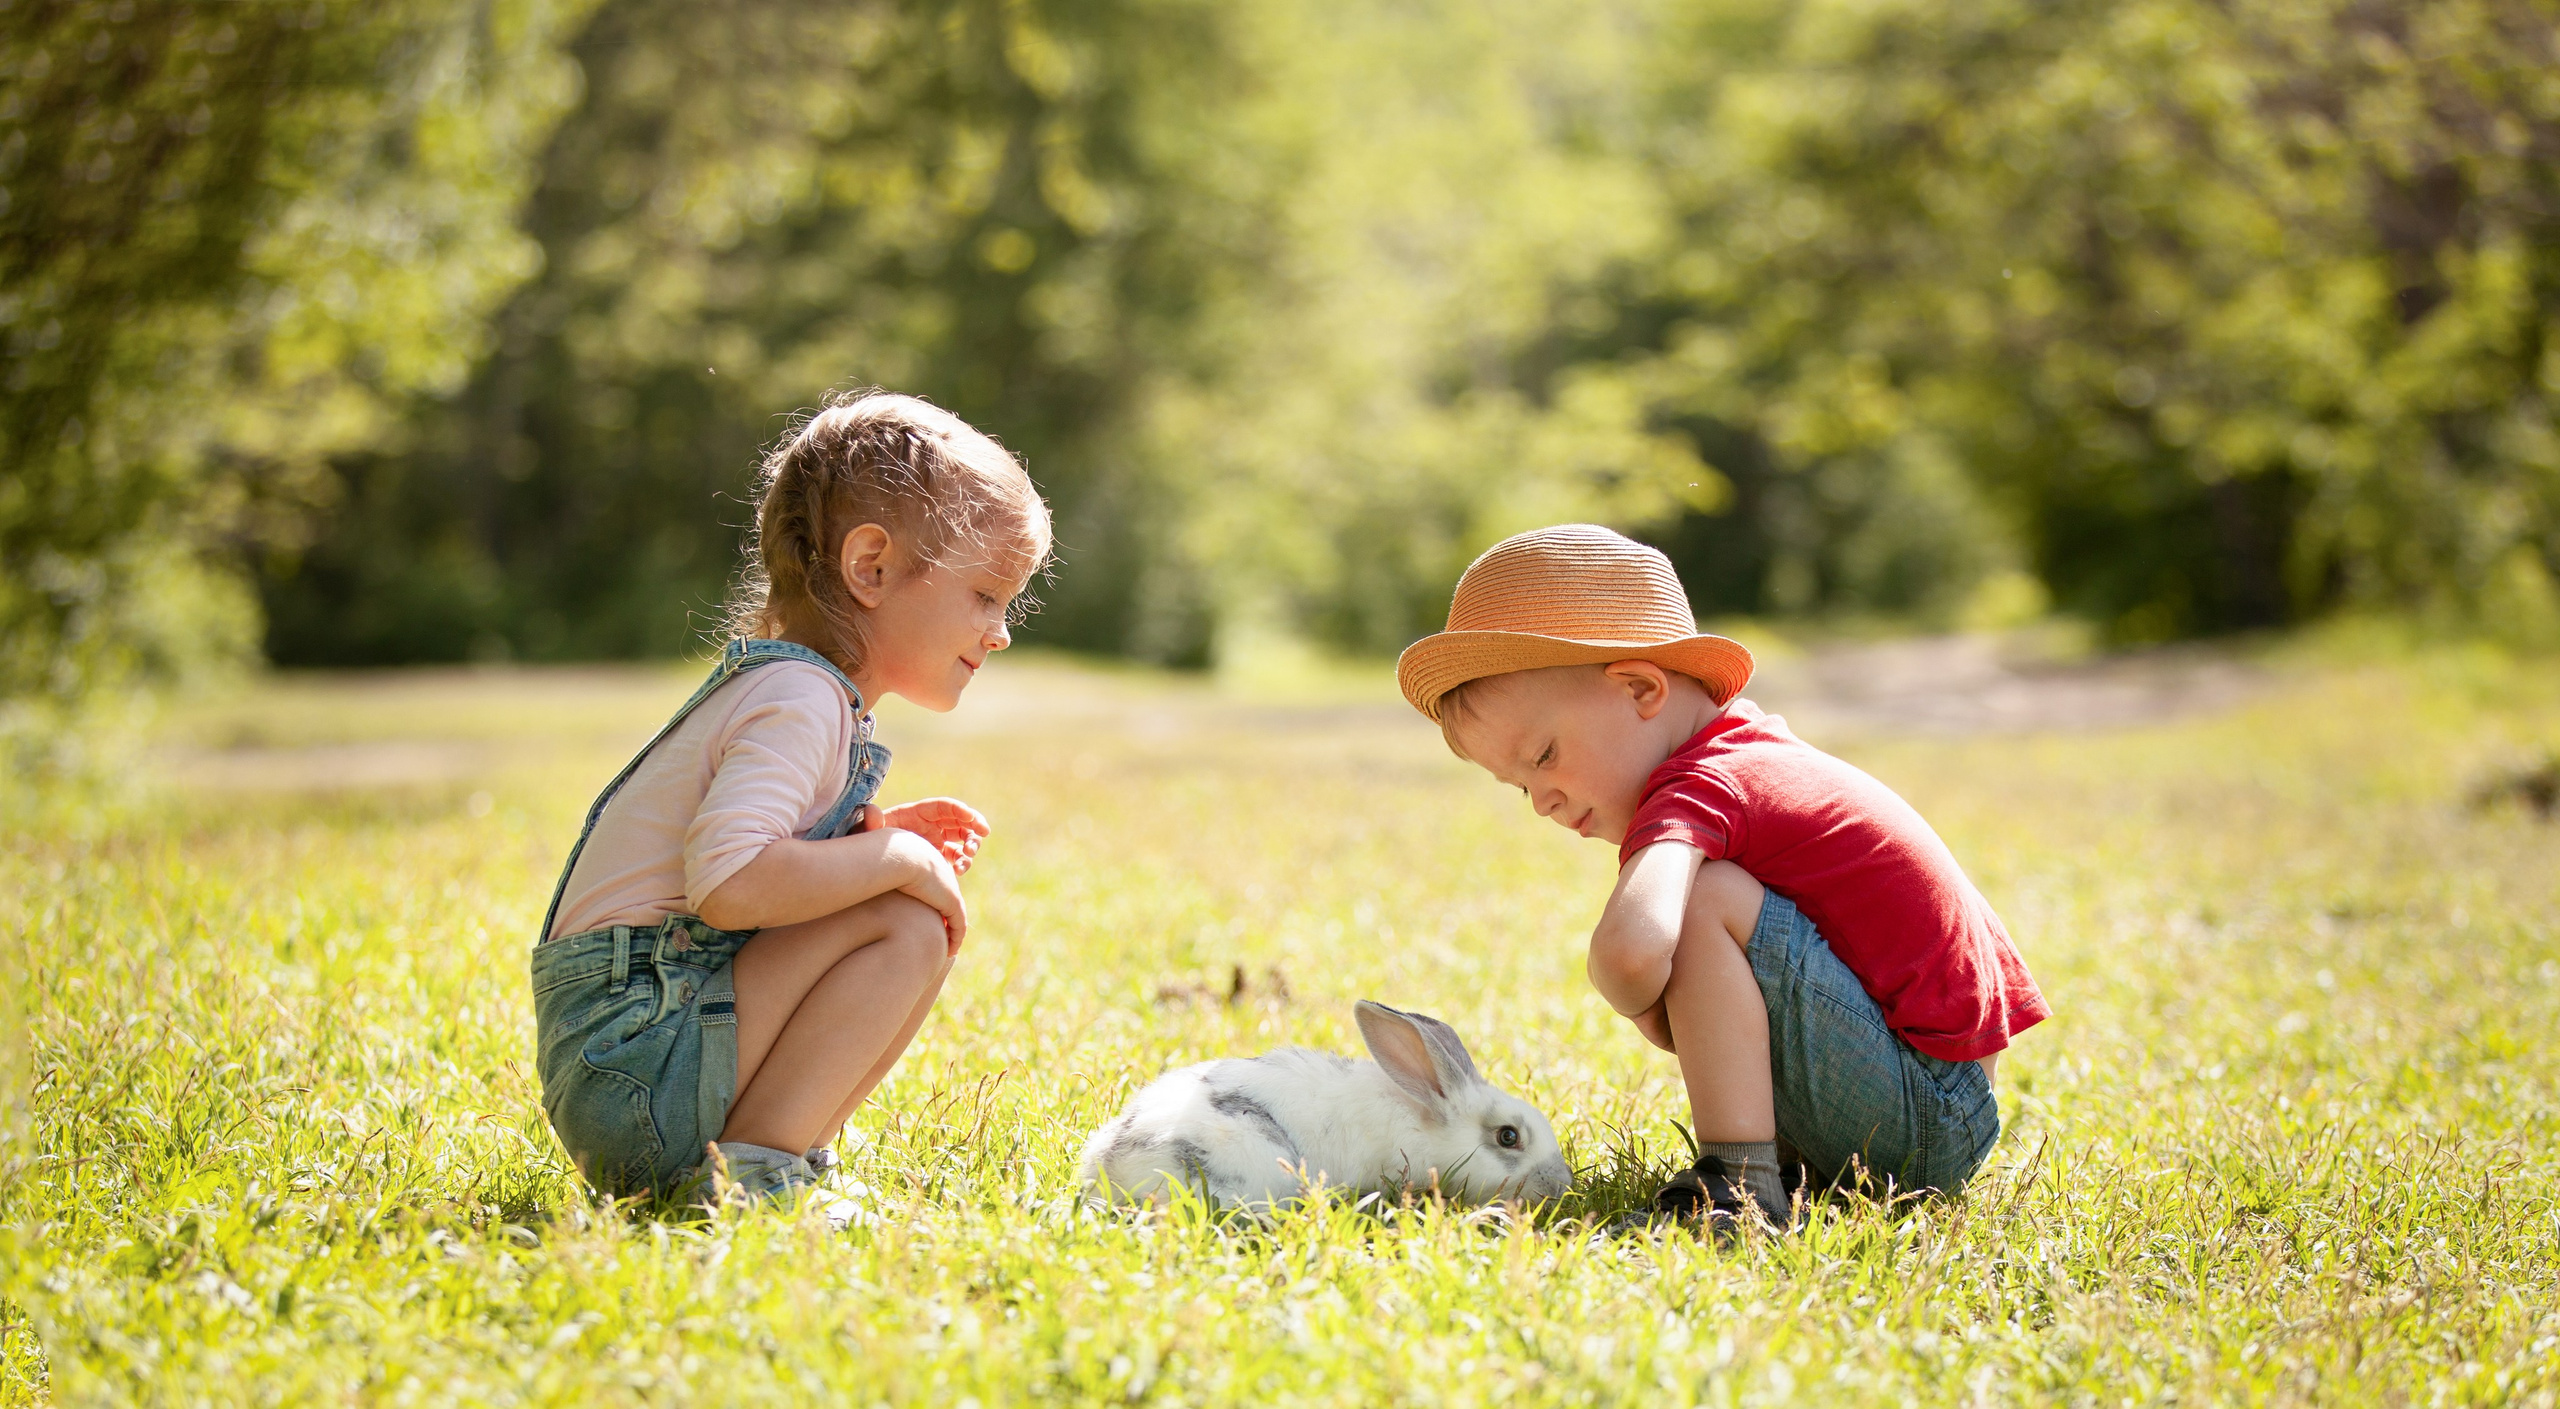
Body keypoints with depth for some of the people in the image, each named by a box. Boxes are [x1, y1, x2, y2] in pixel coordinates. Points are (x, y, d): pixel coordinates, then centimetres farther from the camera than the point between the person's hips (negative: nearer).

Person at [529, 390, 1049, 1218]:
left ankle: (775, 1151, 9)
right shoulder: (799, 701, -15)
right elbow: (731, 884, -30)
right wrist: (895, 856, -18)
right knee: (907, 928, -18)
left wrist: (873, 838, 10)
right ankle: (750, 1171, -16)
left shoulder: (777, 685, 18)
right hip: (633, 1071, -10)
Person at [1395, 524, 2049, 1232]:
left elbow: (1630, 947, -37)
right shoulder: (1766, 750, 14)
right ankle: (1796, 1168, 13)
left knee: (1708, 902, -23)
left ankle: (1737, 1185, -21)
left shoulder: (1696, 788, -16)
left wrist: (1640, 1006, -15)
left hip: (1925, 1129, -10)